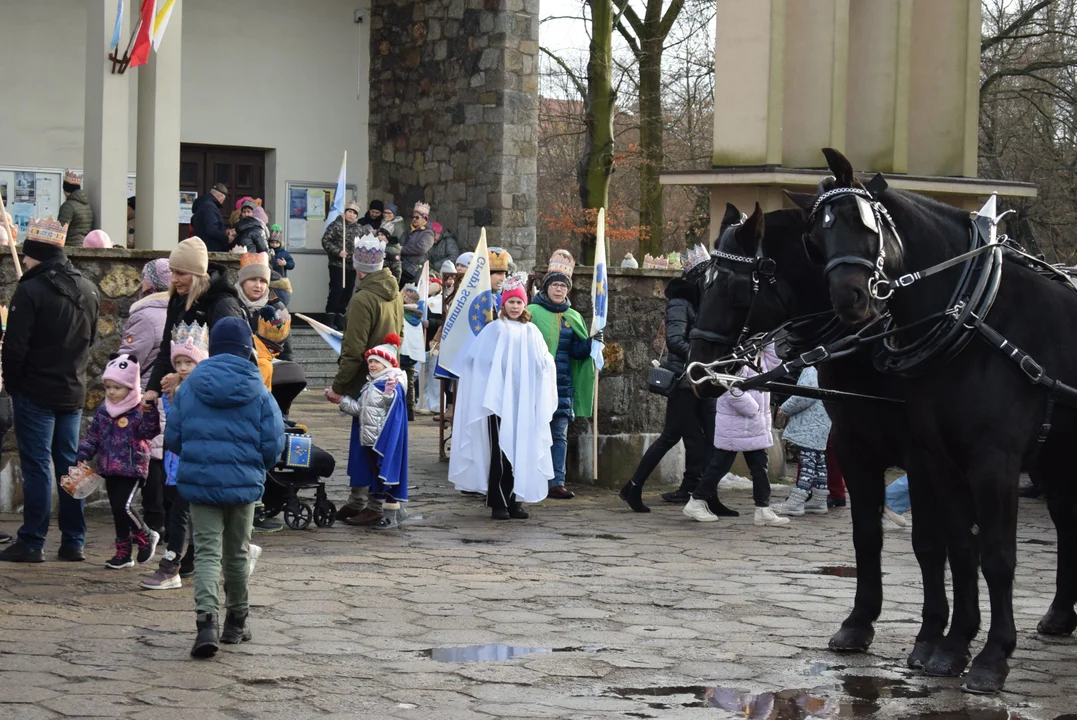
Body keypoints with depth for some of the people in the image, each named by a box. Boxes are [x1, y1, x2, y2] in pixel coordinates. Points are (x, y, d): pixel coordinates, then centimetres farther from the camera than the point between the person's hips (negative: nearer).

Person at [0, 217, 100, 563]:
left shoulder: (31, 290, -16)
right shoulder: (88, 290, 6)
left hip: (36, 391, -6)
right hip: (73, 391, 6)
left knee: (37, 466, -2)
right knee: (69, 465, 11)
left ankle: (32, 543, 0)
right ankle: (73, 541, 12)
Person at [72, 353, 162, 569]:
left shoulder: (139, 411, -9)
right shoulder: (102, 412, 10)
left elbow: (149, 432, -20)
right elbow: (92, 438, 14)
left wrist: (150, 413, -35)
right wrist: (82, 458, 4)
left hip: (132, 469, -7)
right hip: (110, 469, 7)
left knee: (123, 506, -18)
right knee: (116, 510, 9)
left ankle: (146, 536, 6)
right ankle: (124, 552, 15)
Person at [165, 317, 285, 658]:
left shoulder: (189, 387, 0)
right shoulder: (259, 393, -3)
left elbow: (172, 438, 4)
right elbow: (273, 445, -4)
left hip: (199, 482, 0)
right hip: (243, 484, 0)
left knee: (206, 552, -1)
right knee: (237, 553, 15)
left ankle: (207, 619, -22)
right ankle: (237, 621, 28)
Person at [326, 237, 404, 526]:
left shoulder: (363, 299, -17)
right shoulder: (394, 295, 9)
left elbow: (353, 351, -19)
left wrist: (338, 386, -14)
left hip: (366, 380, -8)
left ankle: (373, 505, -1)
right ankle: (357, 501, 21)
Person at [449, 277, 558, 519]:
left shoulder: (531, 332, 12)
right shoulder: (493, 330, 1)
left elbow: (545, 364, 13)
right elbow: (476, 361, -3)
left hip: (523, 401, 4)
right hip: (498, 398, -4)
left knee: (521, 451, 4)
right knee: (500, 451, -6)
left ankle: (514, 501, 11)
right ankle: (498, 503, -2)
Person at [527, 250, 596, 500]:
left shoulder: (573, 317, 12)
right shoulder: (532, 312, -1)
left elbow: (578, 352, 9)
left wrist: (591, 342, -8)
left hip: (562, 386, 4)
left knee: (560, 435, 3)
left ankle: (557, 482, 5)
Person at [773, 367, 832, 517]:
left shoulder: (811, 370, -16)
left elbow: (805, 396, -24)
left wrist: (785, 409, -10)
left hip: (810, 428, -11)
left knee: (808, 461, -11)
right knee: (818, 461, 13)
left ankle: (796, 502, -13)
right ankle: (818, 501, 19)